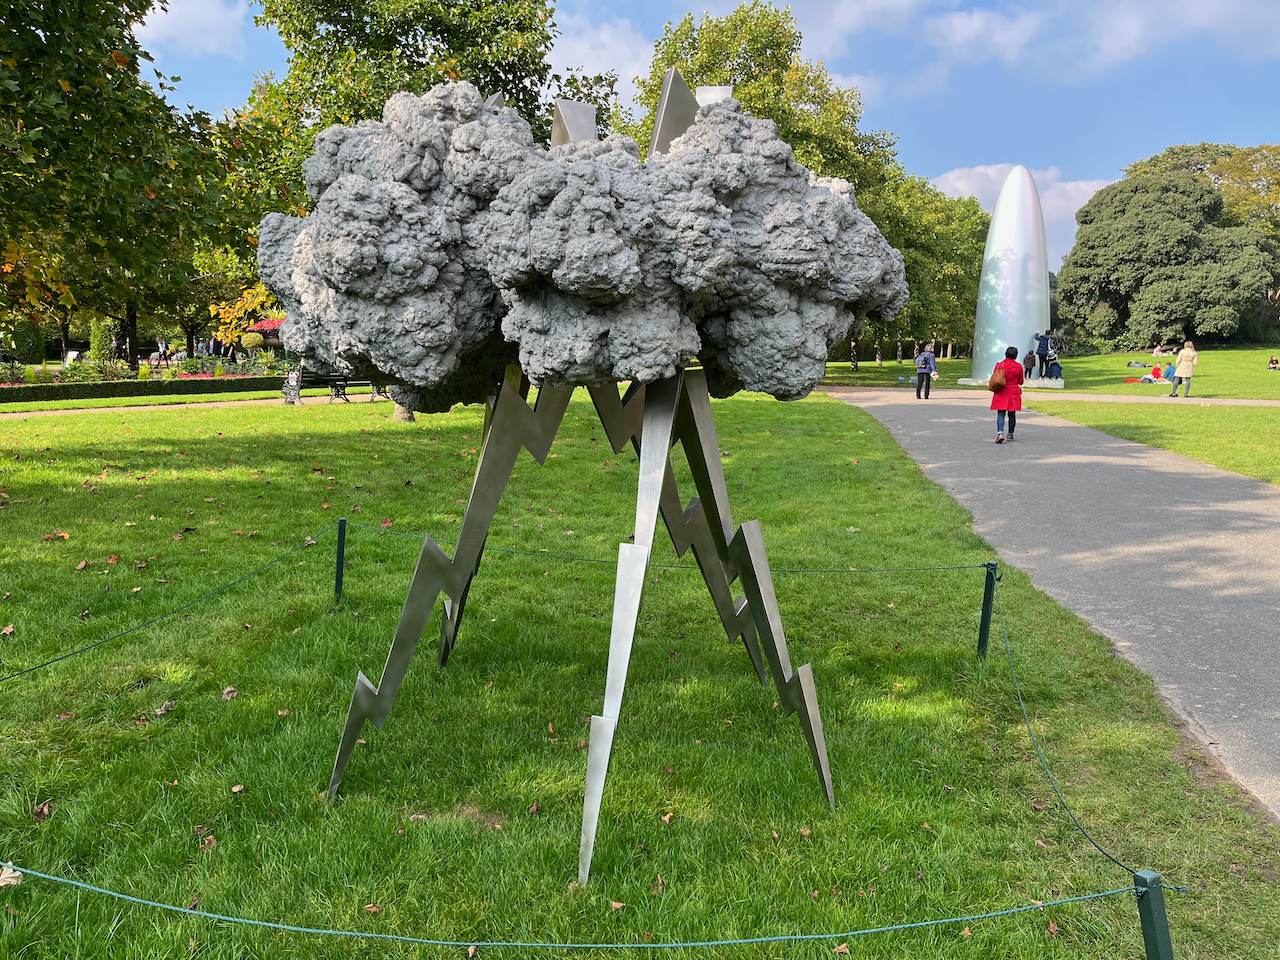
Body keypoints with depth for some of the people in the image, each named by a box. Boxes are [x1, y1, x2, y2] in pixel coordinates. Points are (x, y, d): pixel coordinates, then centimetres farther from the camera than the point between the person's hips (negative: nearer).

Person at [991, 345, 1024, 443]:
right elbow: (1020, 382, 5)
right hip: (1014, 392, 1)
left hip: (1001, 393, -1)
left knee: (1000, 414, -3)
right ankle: (1010, 435, 19)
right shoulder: (1018, 366, -4)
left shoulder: (999, 365, -5)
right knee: (1012, 414, 12)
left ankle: (1000, 433, -22)